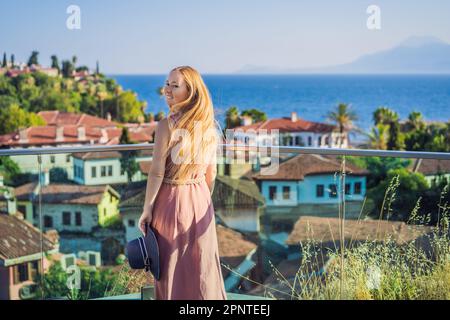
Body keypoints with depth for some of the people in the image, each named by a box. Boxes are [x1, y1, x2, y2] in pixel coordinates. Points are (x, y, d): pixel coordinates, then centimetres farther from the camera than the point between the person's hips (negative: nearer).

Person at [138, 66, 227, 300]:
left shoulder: (167, 126, -17)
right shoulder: (208, 126, 1)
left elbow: (157, 172, -16)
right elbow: (211, 173, 7)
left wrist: (147, 209, -8)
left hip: (171, 200, -5)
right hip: (200, 200, 5)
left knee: (172, 268, 7)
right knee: (203, 266, 13)